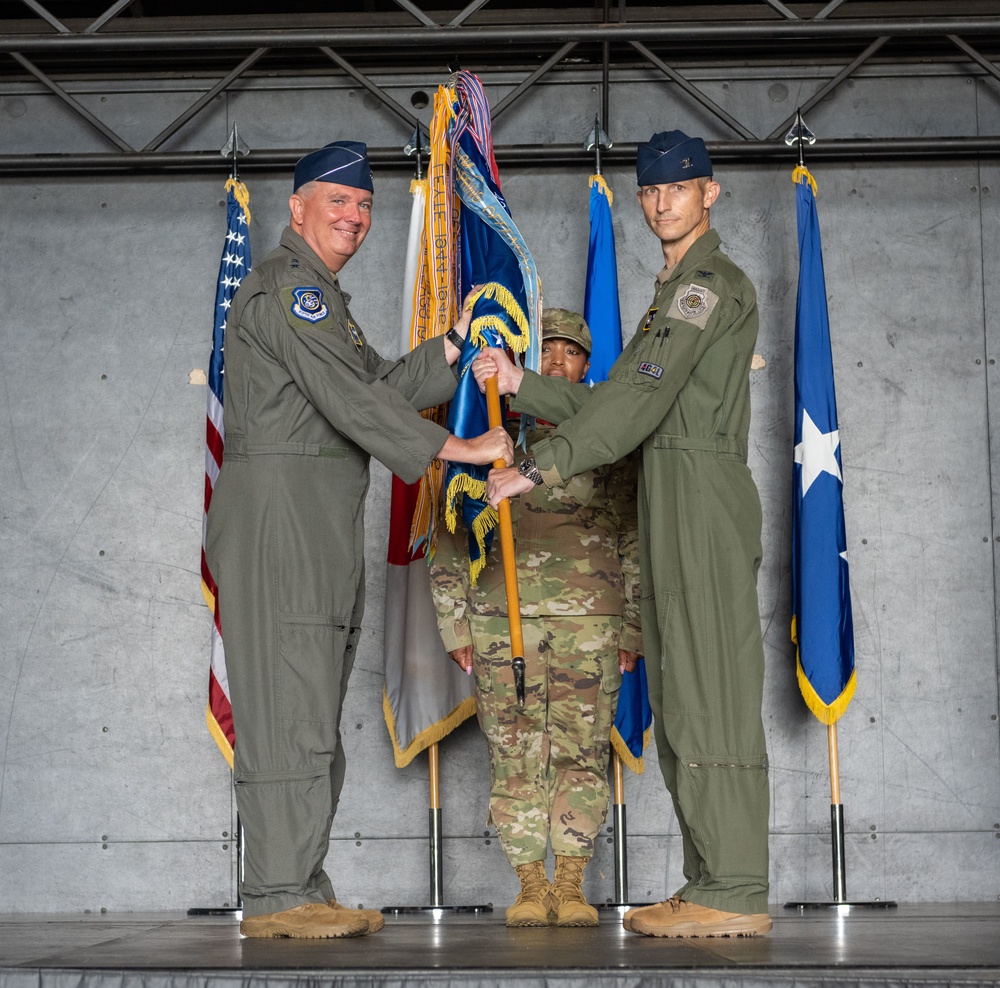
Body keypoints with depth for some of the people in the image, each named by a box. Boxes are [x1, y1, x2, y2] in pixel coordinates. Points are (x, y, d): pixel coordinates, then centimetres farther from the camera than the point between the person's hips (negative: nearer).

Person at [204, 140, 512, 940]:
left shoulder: (326, 298, 27)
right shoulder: (286, 287, -7)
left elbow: (383, 385, 22)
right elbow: (351, 399, -16)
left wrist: (458, 340, 16)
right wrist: (459, 449, -14)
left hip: (324, 528, 10)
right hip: (277, 505, -10)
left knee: (314, 716, 8)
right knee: (287, 707, -12)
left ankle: (306, 891, 11)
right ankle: (276, 897, -11)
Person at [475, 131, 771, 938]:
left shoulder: (711, 282, -6)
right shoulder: (678, 292, 26)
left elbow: (640, 397, -18)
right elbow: (613, 403, 20)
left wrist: (540, 469, -20)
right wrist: (520, 386, 10)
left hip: (703, 491, -10)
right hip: (670, 501, 10)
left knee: (710, 689, -12)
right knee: (680, 696, 8)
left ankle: (735, 893, -12)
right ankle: (712, 884, 11)